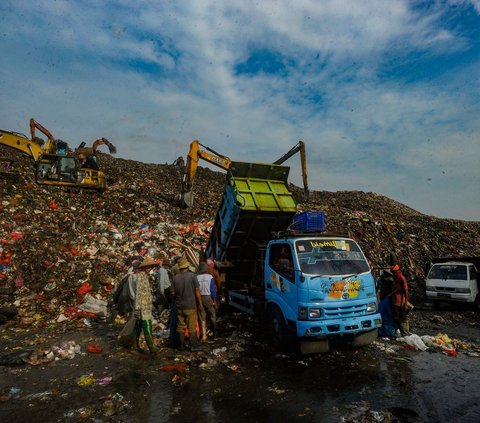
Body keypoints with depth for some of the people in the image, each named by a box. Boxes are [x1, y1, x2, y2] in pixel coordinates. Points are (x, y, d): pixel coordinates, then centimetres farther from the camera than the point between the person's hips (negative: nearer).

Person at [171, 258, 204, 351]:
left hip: (179, 306, 4)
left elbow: (173, 293, 1)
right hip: (190, 306, -3)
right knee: (192, 327, 4)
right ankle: (193, 346, 9)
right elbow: (197, 290, -10)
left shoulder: (175, 278, -1)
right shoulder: (192, 276, -11)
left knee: (180, 326, 13)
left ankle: (181, 346, 21)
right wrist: (200, 303, -3)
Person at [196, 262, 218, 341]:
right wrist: (214, 300, 0)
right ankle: (215, 334, 21)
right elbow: (213, 289, -7)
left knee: (202, 318, 10)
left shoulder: (197, 277, -4)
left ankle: (204, 335, 10)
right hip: (209, 298, -1)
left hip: (200, 298, 2)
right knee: (212, 316, 13)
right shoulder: (210, 277, -8)